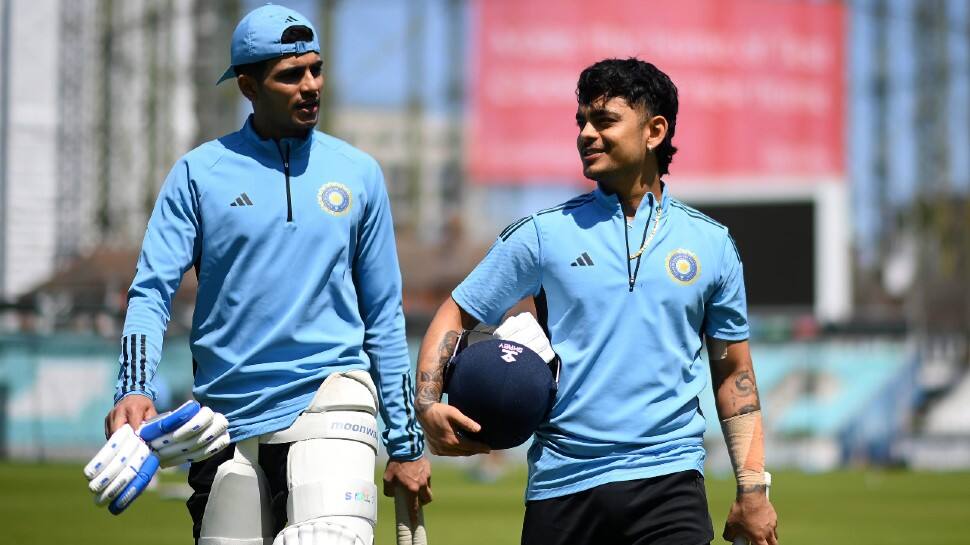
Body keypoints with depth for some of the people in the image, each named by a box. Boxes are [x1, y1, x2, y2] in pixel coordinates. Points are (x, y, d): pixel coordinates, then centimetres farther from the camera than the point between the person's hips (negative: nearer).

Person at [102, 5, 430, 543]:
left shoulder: (358, 173, 8)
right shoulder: (199, 172, 4)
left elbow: (383, 315, 12)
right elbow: (151, 291, -2)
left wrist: (406, 442, 10)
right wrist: (134, 389, -20)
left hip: (329, 397, -1)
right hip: (227, 418, 1)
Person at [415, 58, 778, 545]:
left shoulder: (712, 244, 9)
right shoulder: (542, 234, 5)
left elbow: (733, 372, 14)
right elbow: (455, 316, 9)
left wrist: (752, 489, 7)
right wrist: (428, 404, -8)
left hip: (668, 481, 0)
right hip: (561, 483, 0)